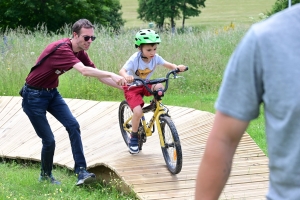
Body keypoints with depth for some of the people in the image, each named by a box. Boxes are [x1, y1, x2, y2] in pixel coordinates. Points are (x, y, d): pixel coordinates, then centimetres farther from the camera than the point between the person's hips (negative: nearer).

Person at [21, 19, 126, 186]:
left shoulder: (80, 52, -2)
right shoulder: (62, 49, -29)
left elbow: (98, 74, -1)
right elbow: (84, 71, -43)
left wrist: (121, 85, -12)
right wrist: (112, 75, -47)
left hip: (52, 93, 8)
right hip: (34, 95, -8)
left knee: (73, 125, -12)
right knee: (49, 140, -5)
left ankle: (81, 172, -13)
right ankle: (46, 175, 20)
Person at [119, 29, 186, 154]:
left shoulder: (155, 58, -14)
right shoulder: (135, 59, -26)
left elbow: (168, 65, -19)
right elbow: (122, 70, -36)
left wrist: (177, 67, -42)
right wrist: (126, 76, -60)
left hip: (145, 85, 5)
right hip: (132, 87, -5)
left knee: (159, 87, -27)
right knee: (138, 111, -23)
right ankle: (133, 139, -1)